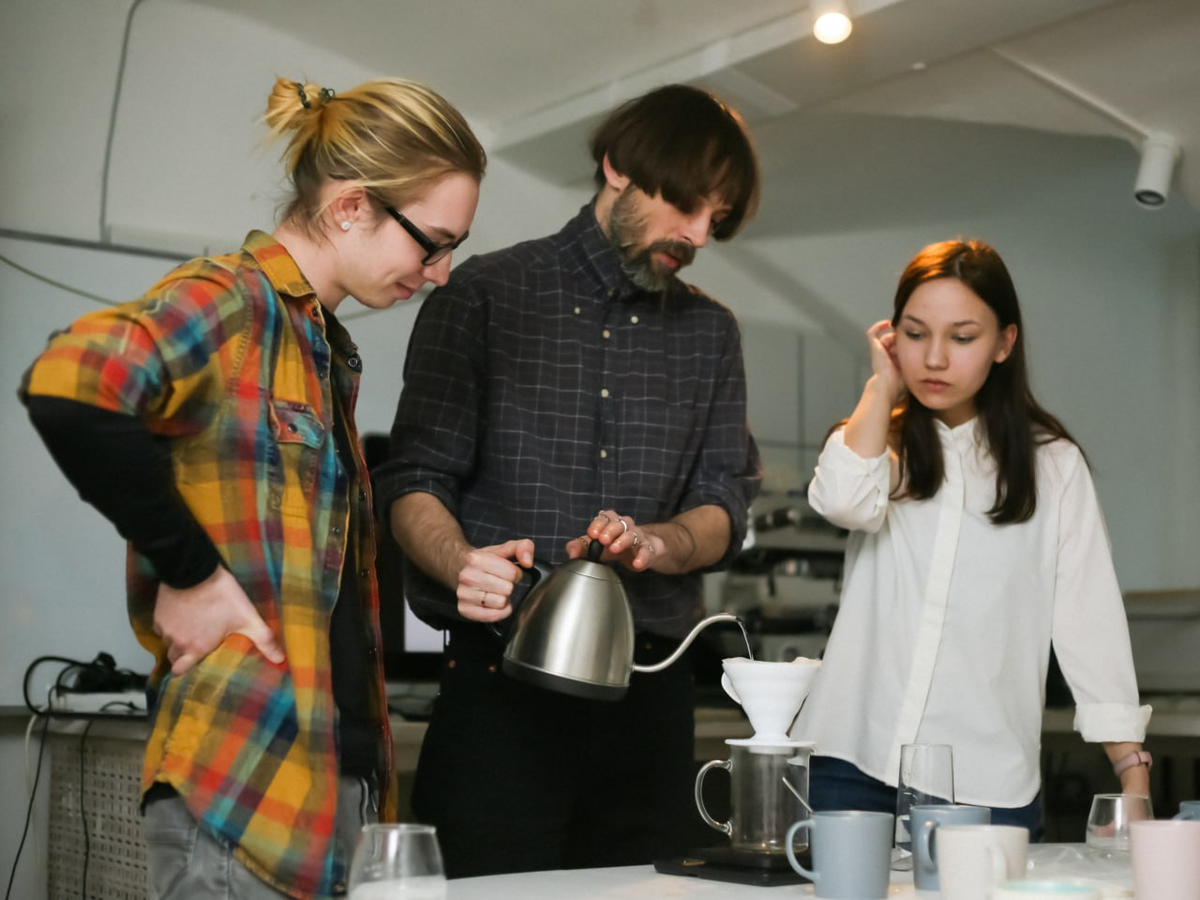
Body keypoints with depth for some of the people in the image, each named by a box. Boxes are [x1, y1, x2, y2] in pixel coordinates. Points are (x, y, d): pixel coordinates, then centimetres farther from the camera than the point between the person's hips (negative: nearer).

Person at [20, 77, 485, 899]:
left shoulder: (329, 346, 17)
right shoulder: (230, 302, -10)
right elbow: (69, 388, -30)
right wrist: (190, 572, -21)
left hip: (343, 773, 9)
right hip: (248, 781, -8)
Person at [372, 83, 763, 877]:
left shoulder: (710, 333, 15)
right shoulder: (484, 296, 4)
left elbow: (725, 508, 10)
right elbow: (414, 482, 0)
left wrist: (656, 541, -13)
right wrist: (461, 564, -21)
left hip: (649, 693, 4)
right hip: (500, 685, -3)